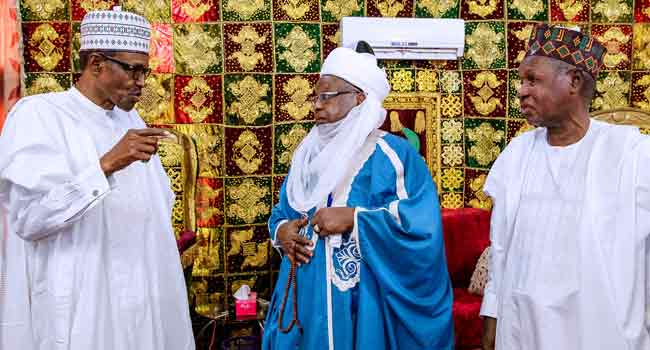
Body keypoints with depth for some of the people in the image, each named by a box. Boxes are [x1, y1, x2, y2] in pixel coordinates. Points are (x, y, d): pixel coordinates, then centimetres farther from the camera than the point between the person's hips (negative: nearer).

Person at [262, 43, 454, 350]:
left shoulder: (394, 155, -8)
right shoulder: (307, 154, 10)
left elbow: (424, 226, -17)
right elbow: (281, 213, 17)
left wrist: (353, 218, -20)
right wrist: (281, 231, -6)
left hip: (365, 304, -5)